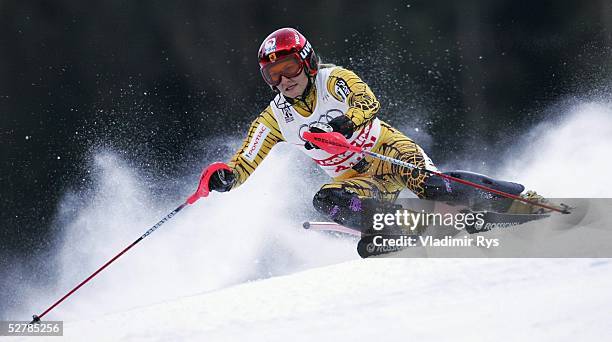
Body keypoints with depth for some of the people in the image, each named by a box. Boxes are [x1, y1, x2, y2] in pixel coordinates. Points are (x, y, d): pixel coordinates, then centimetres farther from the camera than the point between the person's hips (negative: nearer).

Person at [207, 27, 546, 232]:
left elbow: (367, 102, -28)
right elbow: (245, 162, 0)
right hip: (356, 179, 4)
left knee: (424, 182, -31)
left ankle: (513, 198, -25)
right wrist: (226, 178, -24)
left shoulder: (333, 79, -10)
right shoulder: (275, 118, 1)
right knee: (326, 200, -27)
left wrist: (337, 127, -48)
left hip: (388, 149, -4)